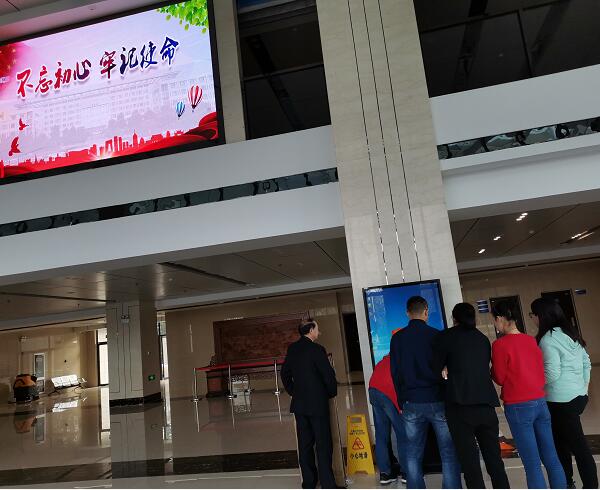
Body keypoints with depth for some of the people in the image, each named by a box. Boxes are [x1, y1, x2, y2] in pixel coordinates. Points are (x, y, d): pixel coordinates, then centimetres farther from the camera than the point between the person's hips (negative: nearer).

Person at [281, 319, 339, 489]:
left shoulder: (292, 349, 5)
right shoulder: (316, 349, -15)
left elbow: (285, 373, 14)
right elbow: (329, 374, -15)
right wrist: (332, 392, 3)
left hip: (299, 404, 6)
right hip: (317, 403, -6)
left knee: (305, 443, 13)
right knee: (323, 444, 1)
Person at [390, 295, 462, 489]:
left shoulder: (397, 338, 3)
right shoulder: (435, 335, -5)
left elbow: (395, 373, 6)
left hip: (411, 403, 3)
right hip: (438, 400, -2)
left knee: (413, 456, 9)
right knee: (449, 454, 5)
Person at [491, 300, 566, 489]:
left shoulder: (500, 344, -13)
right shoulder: (531, 340, 6)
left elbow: (499, 378, -6)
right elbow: (541, 371, 14)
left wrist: (493, 366, 10)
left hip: (518, 407, -6)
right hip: (540, 402, 6)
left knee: (532, 465, 0)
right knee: (551, 459, 12)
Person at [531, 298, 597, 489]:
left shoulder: (548, 339, -17)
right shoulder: (571, 332, 9)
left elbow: (552, 375, -20)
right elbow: (586, 363, 13)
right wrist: (583, 387, 19)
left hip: (561, 401, -9)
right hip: (579, 396, 9)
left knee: (577, 445, -1)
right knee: (561, 441, 18)